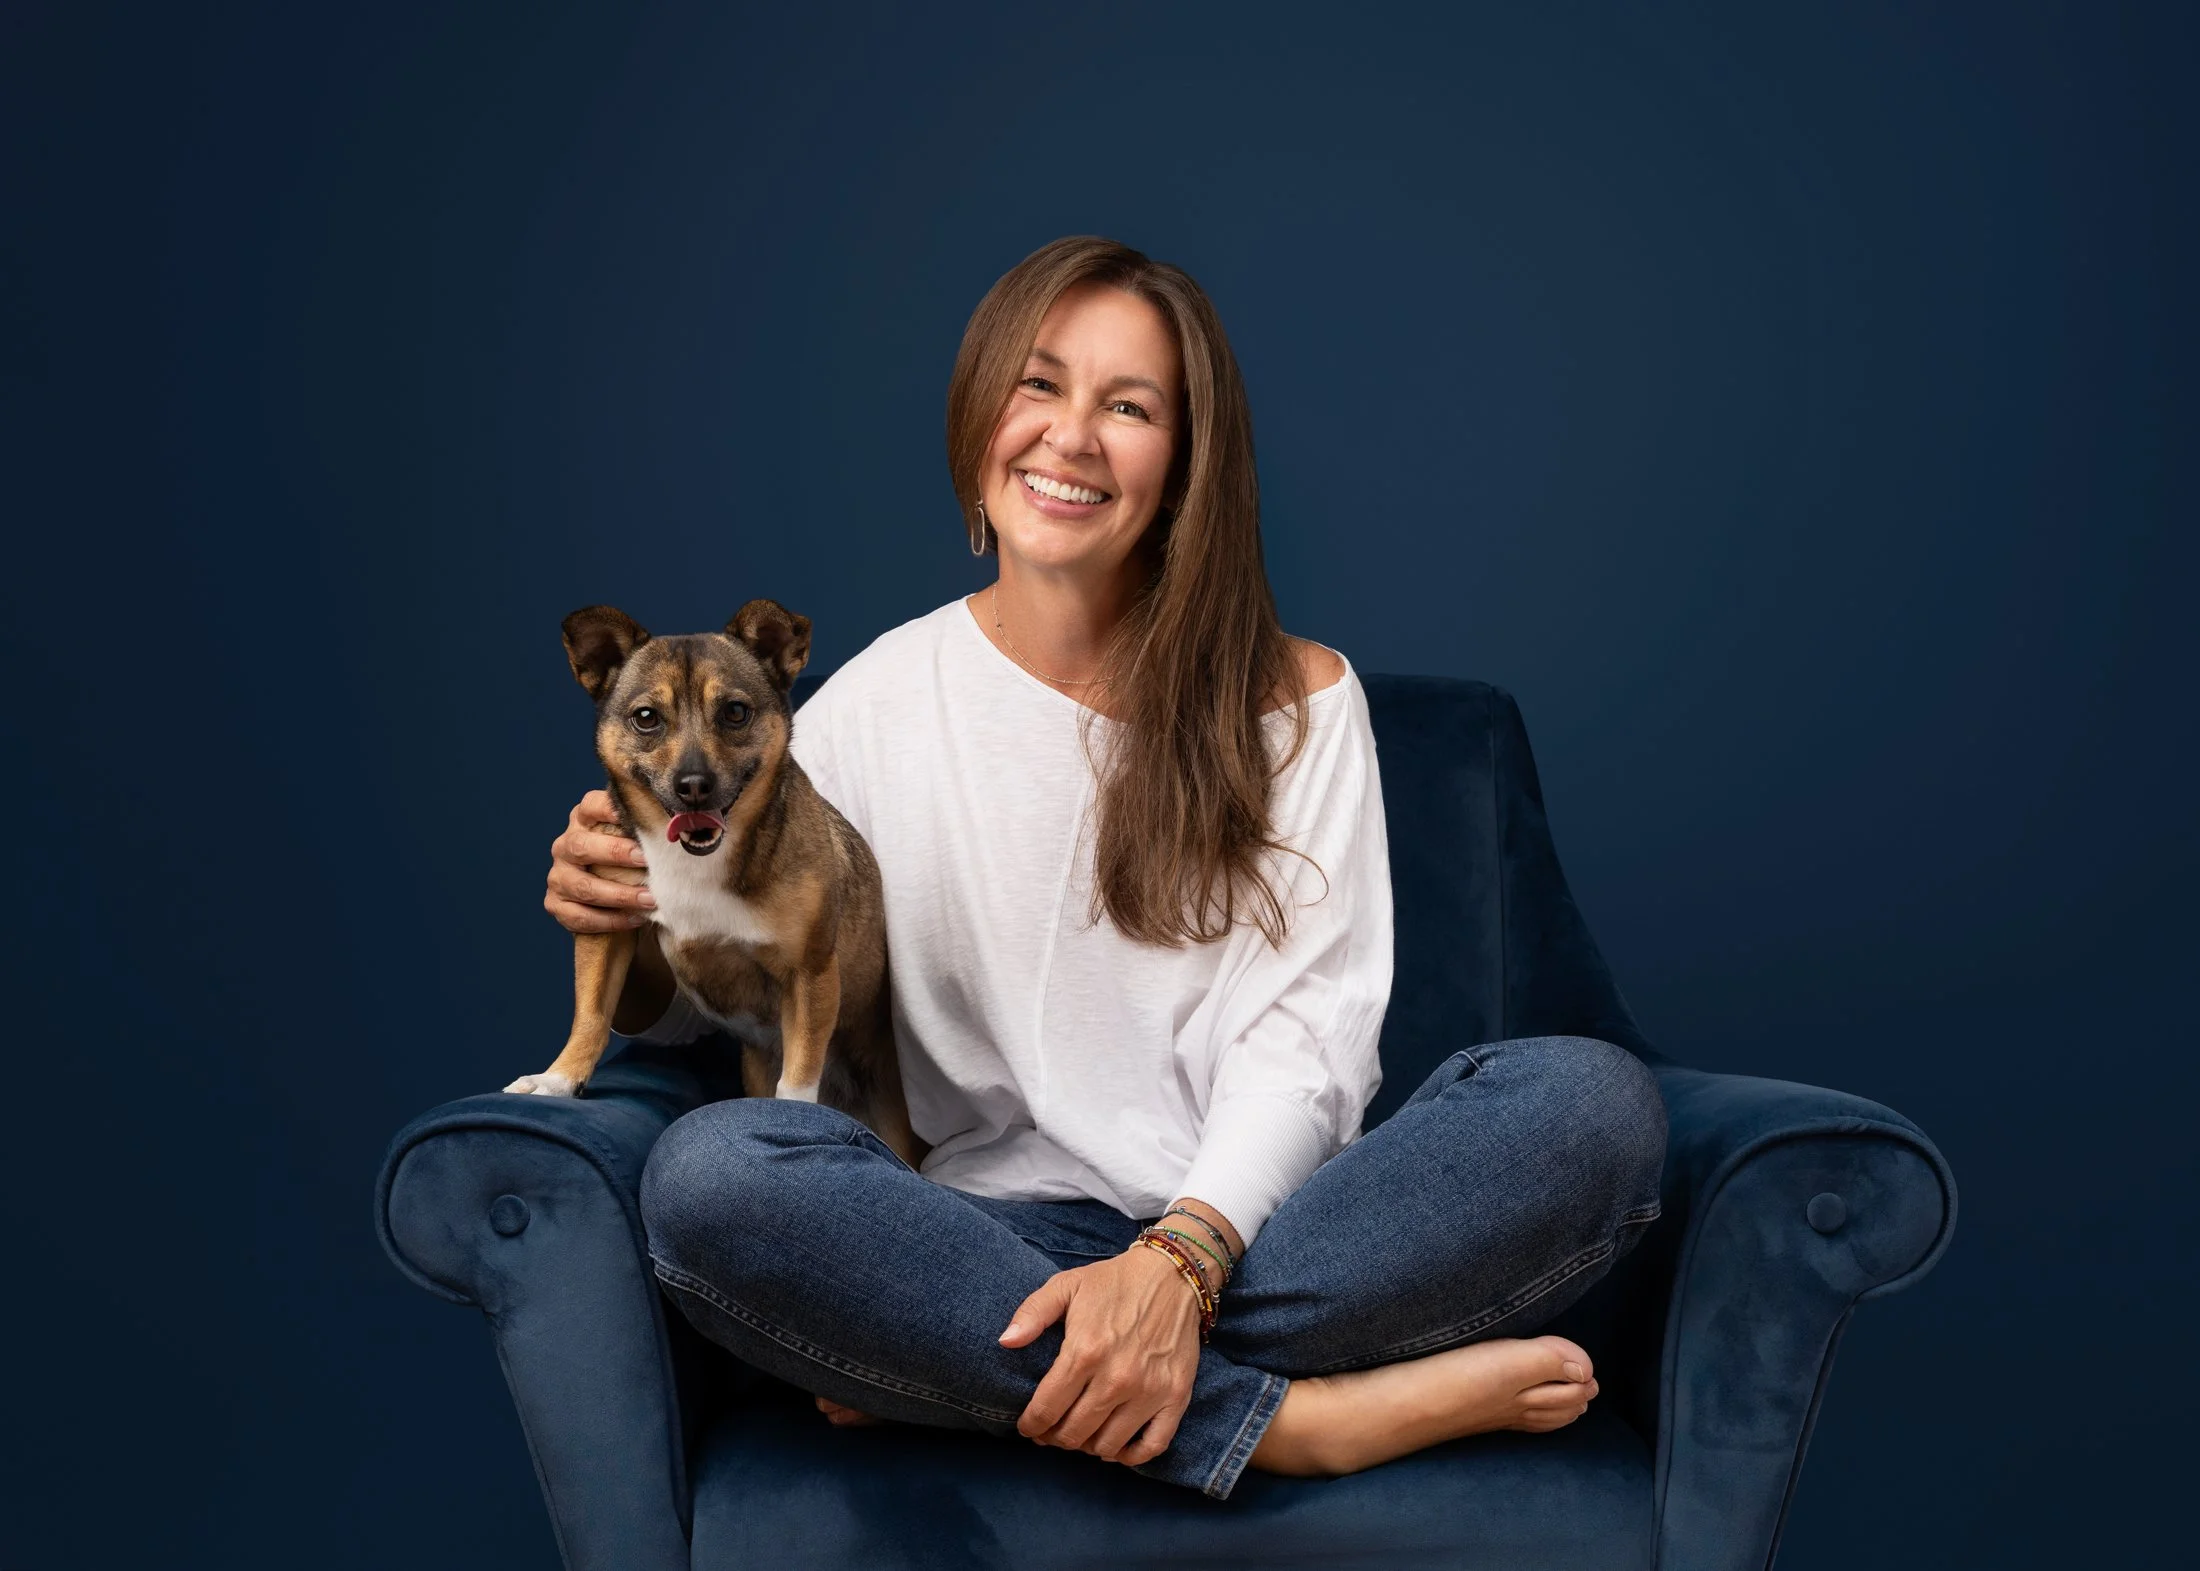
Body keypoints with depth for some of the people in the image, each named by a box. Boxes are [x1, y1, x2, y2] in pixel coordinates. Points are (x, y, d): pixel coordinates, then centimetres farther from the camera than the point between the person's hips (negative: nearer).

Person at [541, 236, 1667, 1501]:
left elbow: (1305, 1033, -3)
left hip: (1249, 1227, 1)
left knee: (1596, 1100, -27)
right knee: (710, 1171, -31)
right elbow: (707, 1004, 12)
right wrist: (632, 943, -13)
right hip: (1006, 1236, 0)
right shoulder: (876, 707, 7)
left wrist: (1183, 1260, -22)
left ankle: (957, 1372, -24)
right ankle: (1300, 1419, -27)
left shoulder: (1294, 701, 7)